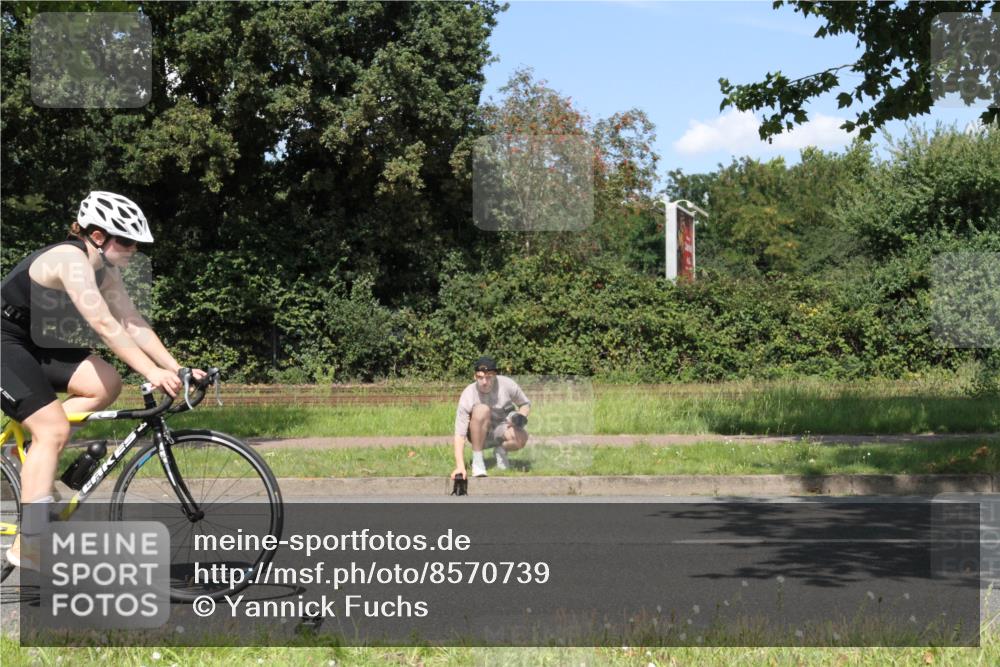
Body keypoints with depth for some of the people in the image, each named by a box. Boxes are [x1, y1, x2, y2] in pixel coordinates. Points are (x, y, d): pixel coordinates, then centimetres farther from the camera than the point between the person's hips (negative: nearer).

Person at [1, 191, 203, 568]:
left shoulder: (105, 270, 2)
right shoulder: (71, 259, -26)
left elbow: (133, 324, 0)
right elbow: (103, 324, -35)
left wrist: (176, 369, -10)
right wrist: (151, 372, -40)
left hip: (33, 343, 9)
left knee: (106, 385, -8)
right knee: (52, 429, -16)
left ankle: (34, 456, 4)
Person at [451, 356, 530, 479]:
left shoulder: (507, 384, -17)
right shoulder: (468, 396, -23)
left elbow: (526, 404, 3)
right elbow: (460, 435, -26)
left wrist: (521, 417, -22)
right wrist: (460, 466, -37)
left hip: (501, 430, 2)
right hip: (479, 434, -1)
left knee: (521, 437, -33)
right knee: (482, 409, -34)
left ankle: (501, 450, 3)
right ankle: (477, 459, -21)